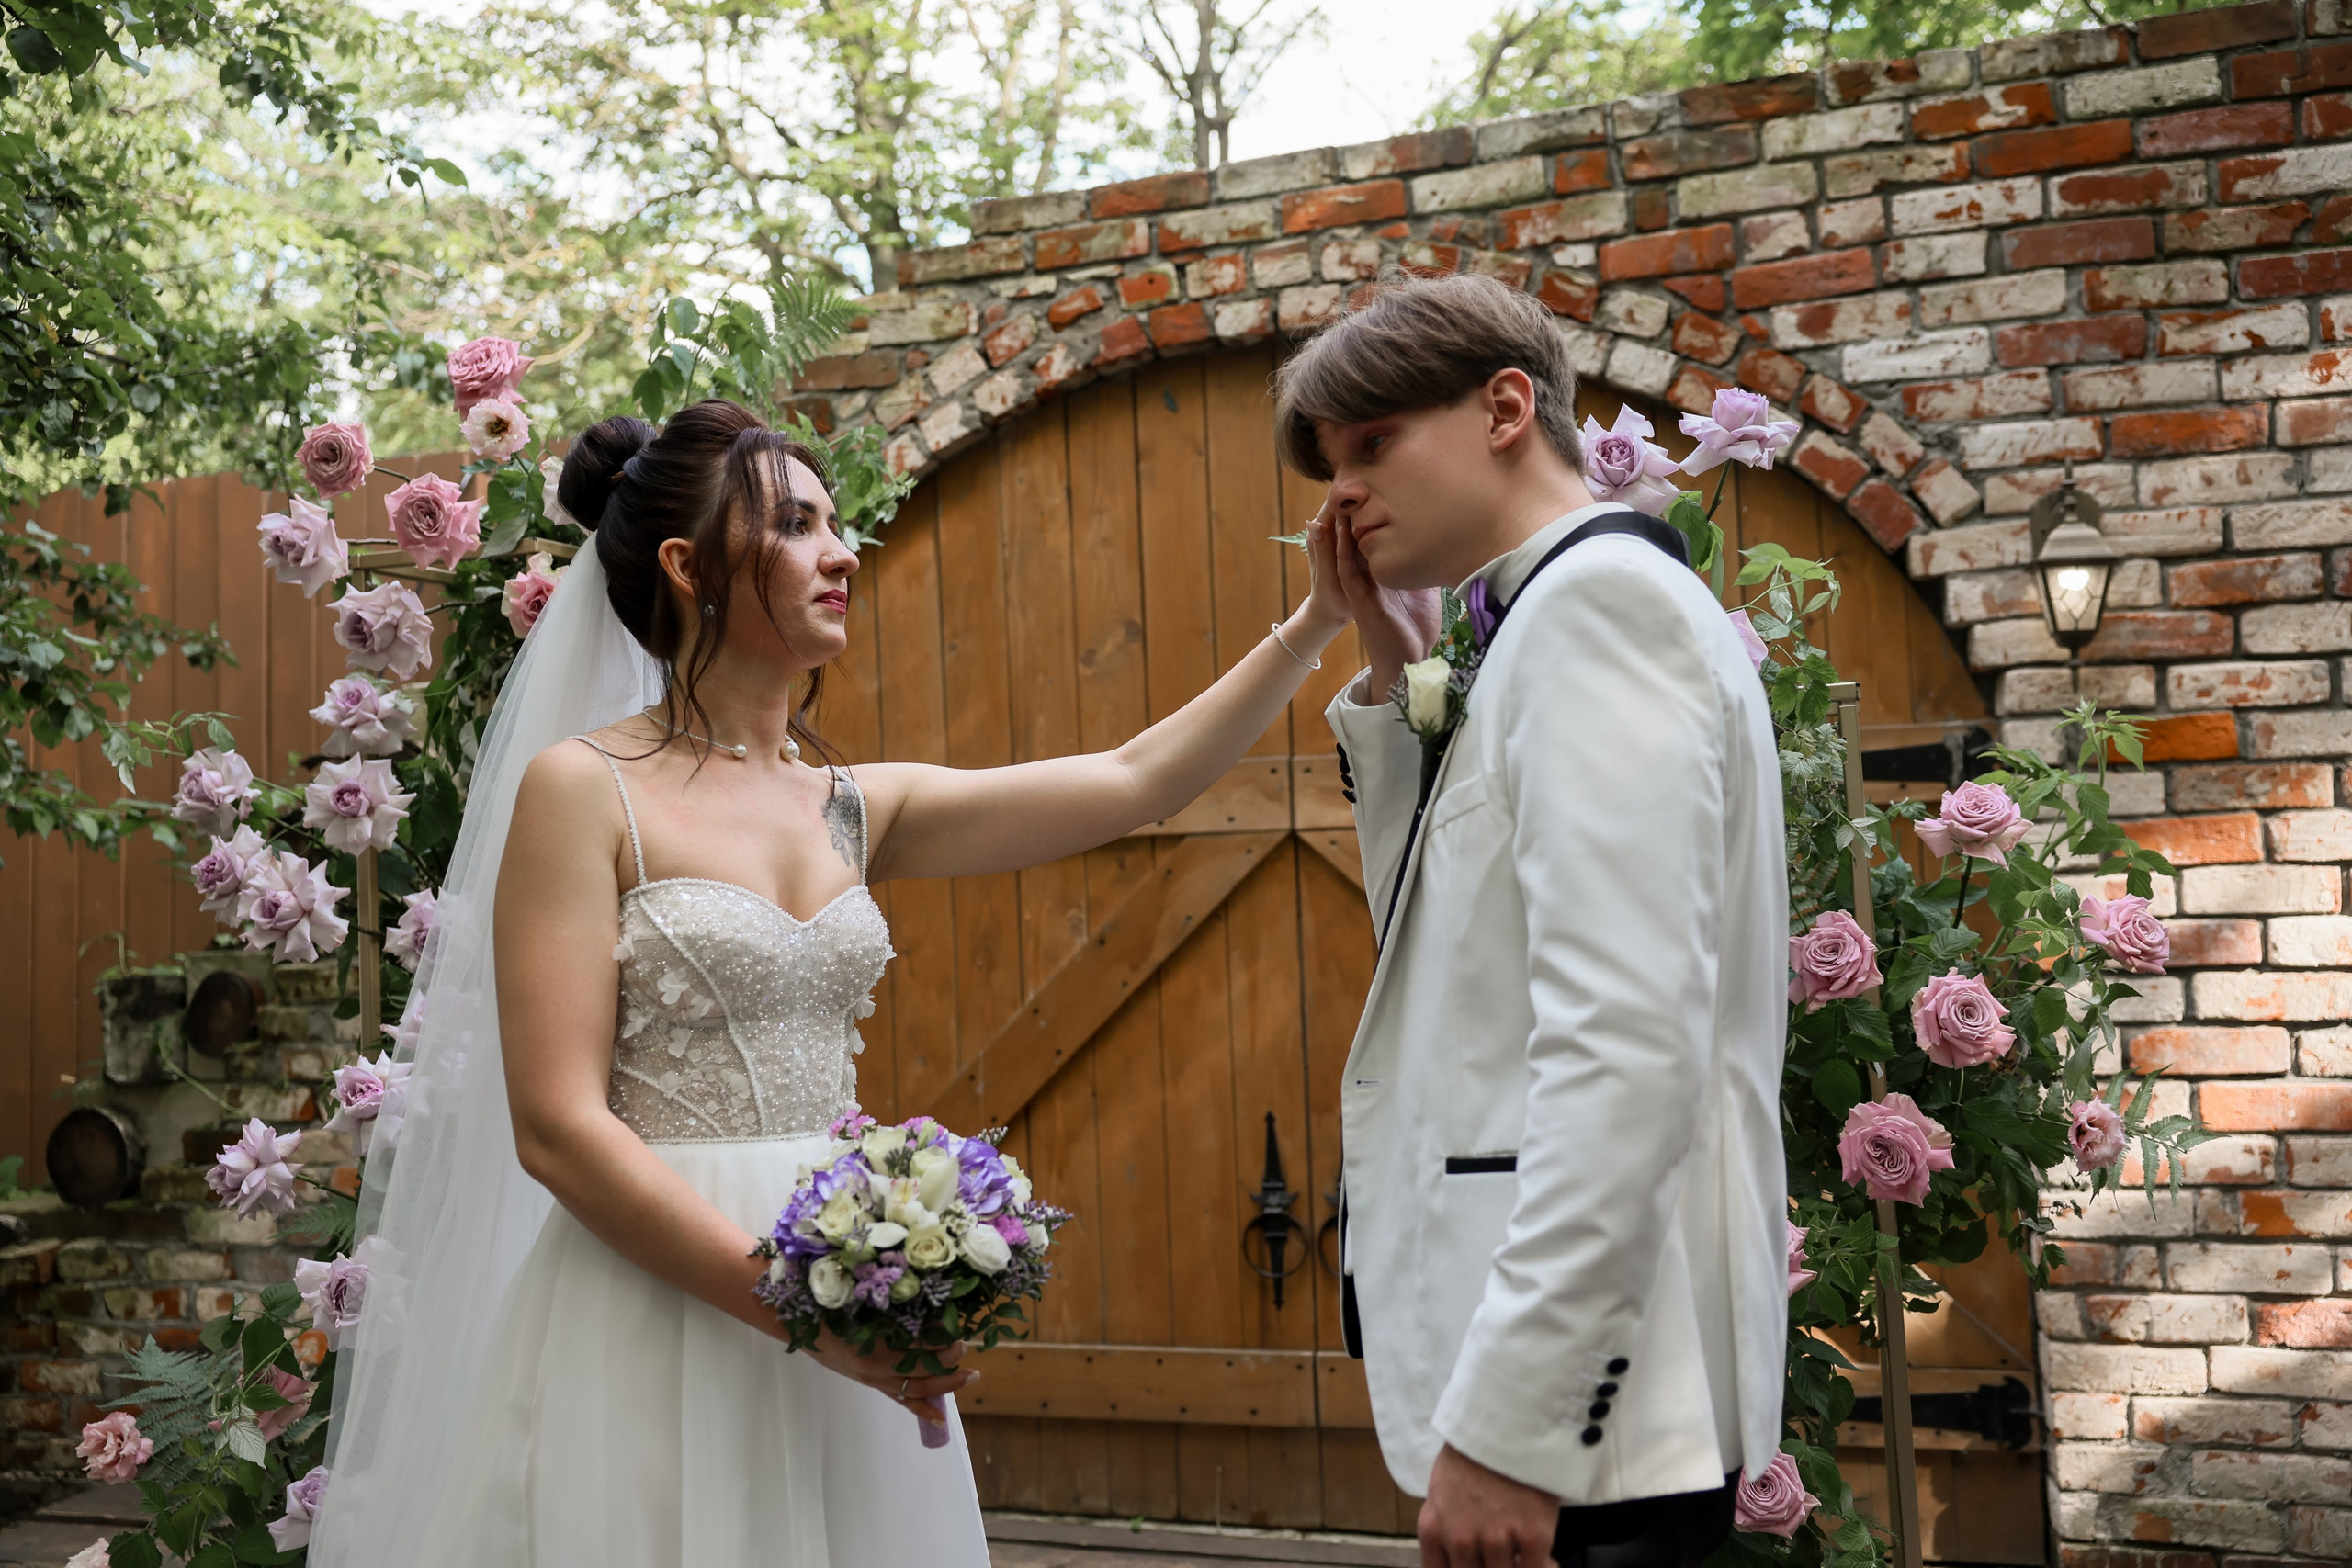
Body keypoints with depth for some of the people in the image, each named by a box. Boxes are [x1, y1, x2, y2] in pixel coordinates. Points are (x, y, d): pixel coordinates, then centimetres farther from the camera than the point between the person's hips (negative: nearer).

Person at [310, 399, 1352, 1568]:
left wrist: (1315, 622, 2)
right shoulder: (584, 790, -8)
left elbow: (1134, 781, 5)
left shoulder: (854, 811, 8)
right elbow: (557, 1127, -15)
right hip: (664, 1294, -5)